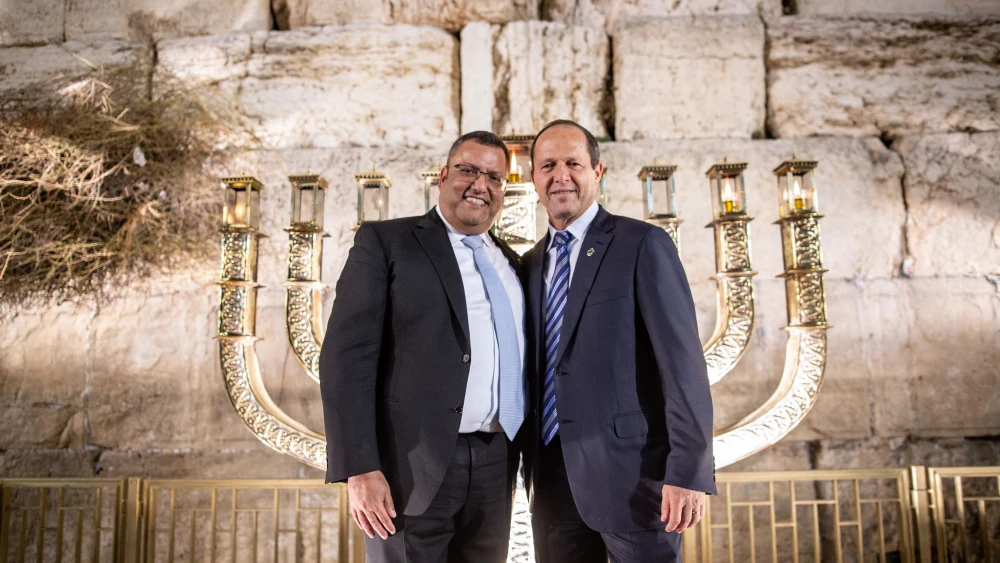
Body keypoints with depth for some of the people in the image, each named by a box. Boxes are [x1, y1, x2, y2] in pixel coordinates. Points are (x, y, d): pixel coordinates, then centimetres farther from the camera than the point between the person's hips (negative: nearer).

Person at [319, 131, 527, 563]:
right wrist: (360, 469, -17)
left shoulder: (511, 263, 16)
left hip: (496, 464, 5)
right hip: (415, 464, -5)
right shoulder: (385, 242, -1)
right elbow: (347, 355, -10)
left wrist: (525, 455, 8)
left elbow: (519, 362, 16)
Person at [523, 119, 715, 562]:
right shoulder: (530, 264, 13)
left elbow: (682, 363, -11)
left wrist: (688, 472, -16)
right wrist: (532, 467, 10)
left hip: (631, 473, -5)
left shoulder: (643, 245, -5)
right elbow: (538, 371, 14)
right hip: (553, 479, 5)